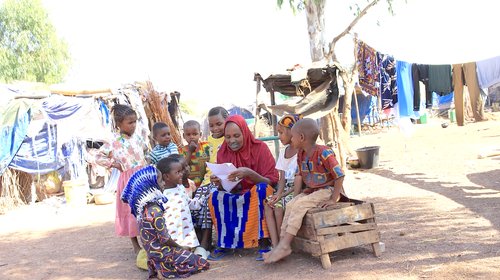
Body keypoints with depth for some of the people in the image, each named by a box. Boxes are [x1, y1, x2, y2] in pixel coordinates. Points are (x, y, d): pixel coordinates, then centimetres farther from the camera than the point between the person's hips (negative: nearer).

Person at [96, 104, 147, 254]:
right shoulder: (114, 143, -9)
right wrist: (114, 164, -8)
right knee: (132, 210, 3)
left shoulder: (138, 136, 4)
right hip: (129, 179, -4)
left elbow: (145, 149, 24)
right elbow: (99, 157, -3)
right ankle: (136, 245, 14)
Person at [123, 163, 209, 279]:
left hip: (153, 252, 9)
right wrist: (180, 247, -6)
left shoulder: (146, 208, 3)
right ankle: (163, 269, -6)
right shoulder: (155, 211, -25)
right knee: (202, 264, -3)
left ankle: (160, 267, 7)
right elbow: (164, 238, -21)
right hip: (162, 253, -9)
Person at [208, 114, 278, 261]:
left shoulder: (260, 148, -9)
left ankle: (263, 242, -31)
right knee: (215, 197, -23)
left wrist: (249, 173, -33)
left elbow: (271, 181, -15)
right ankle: (223, 243, -13)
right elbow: (224, 187, 4)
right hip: (235, 197, 3)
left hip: (258, 195, -3)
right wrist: (218, 183, -21)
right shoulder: (223, 153, 1)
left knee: (261, 189, -34)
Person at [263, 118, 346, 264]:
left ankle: (285, 246, -25)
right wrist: (297, 195, -1)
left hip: (327, 190, -8)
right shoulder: (301, 154, 6)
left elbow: (340, 176, -21)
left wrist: (333, 199, -22)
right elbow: (299, 175, 11)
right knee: (290, 205, -12)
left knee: (300, 205, -25)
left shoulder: (323, 153, -20)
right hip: (311, 191, 8)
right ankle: (282, 243, -15)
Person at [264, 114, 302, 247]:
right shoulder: (283, 151, 14)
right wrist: (278, 193, -11)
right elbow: (282, 178, 8)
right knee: (267, 204, -18)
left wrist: (283, 195, -19)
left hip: (298, 190, -7)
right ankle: (275, 246, -23)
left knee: (278, 206, -26)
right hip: (286, 190, 7)